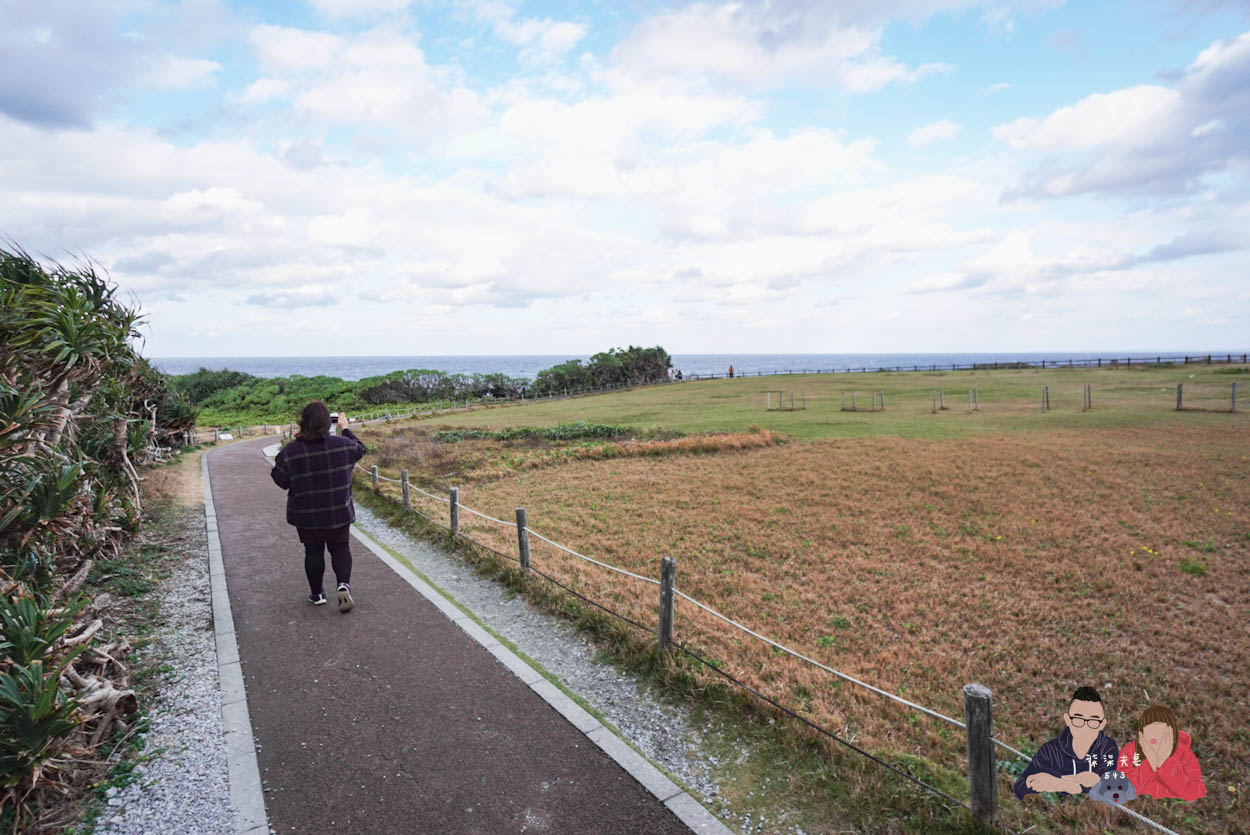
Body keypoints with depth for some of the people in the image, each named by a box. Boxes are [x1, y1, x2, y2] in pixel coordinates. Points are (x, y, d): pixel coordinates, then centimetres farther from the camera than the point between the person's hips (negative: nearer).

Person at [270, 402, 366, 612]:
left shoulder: (290, 452, -14)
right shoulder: (342, 445, -13)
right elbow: (359, 449, 9)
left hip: (306, 516, 0)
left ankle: (317, 594, 24)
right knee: (341, 548, 14)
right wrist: (345, 429, 20)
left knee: (313, 552, 14)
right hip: (339, 513, 0)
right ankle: (344, 584, -7)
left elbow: (280, 480, -4)